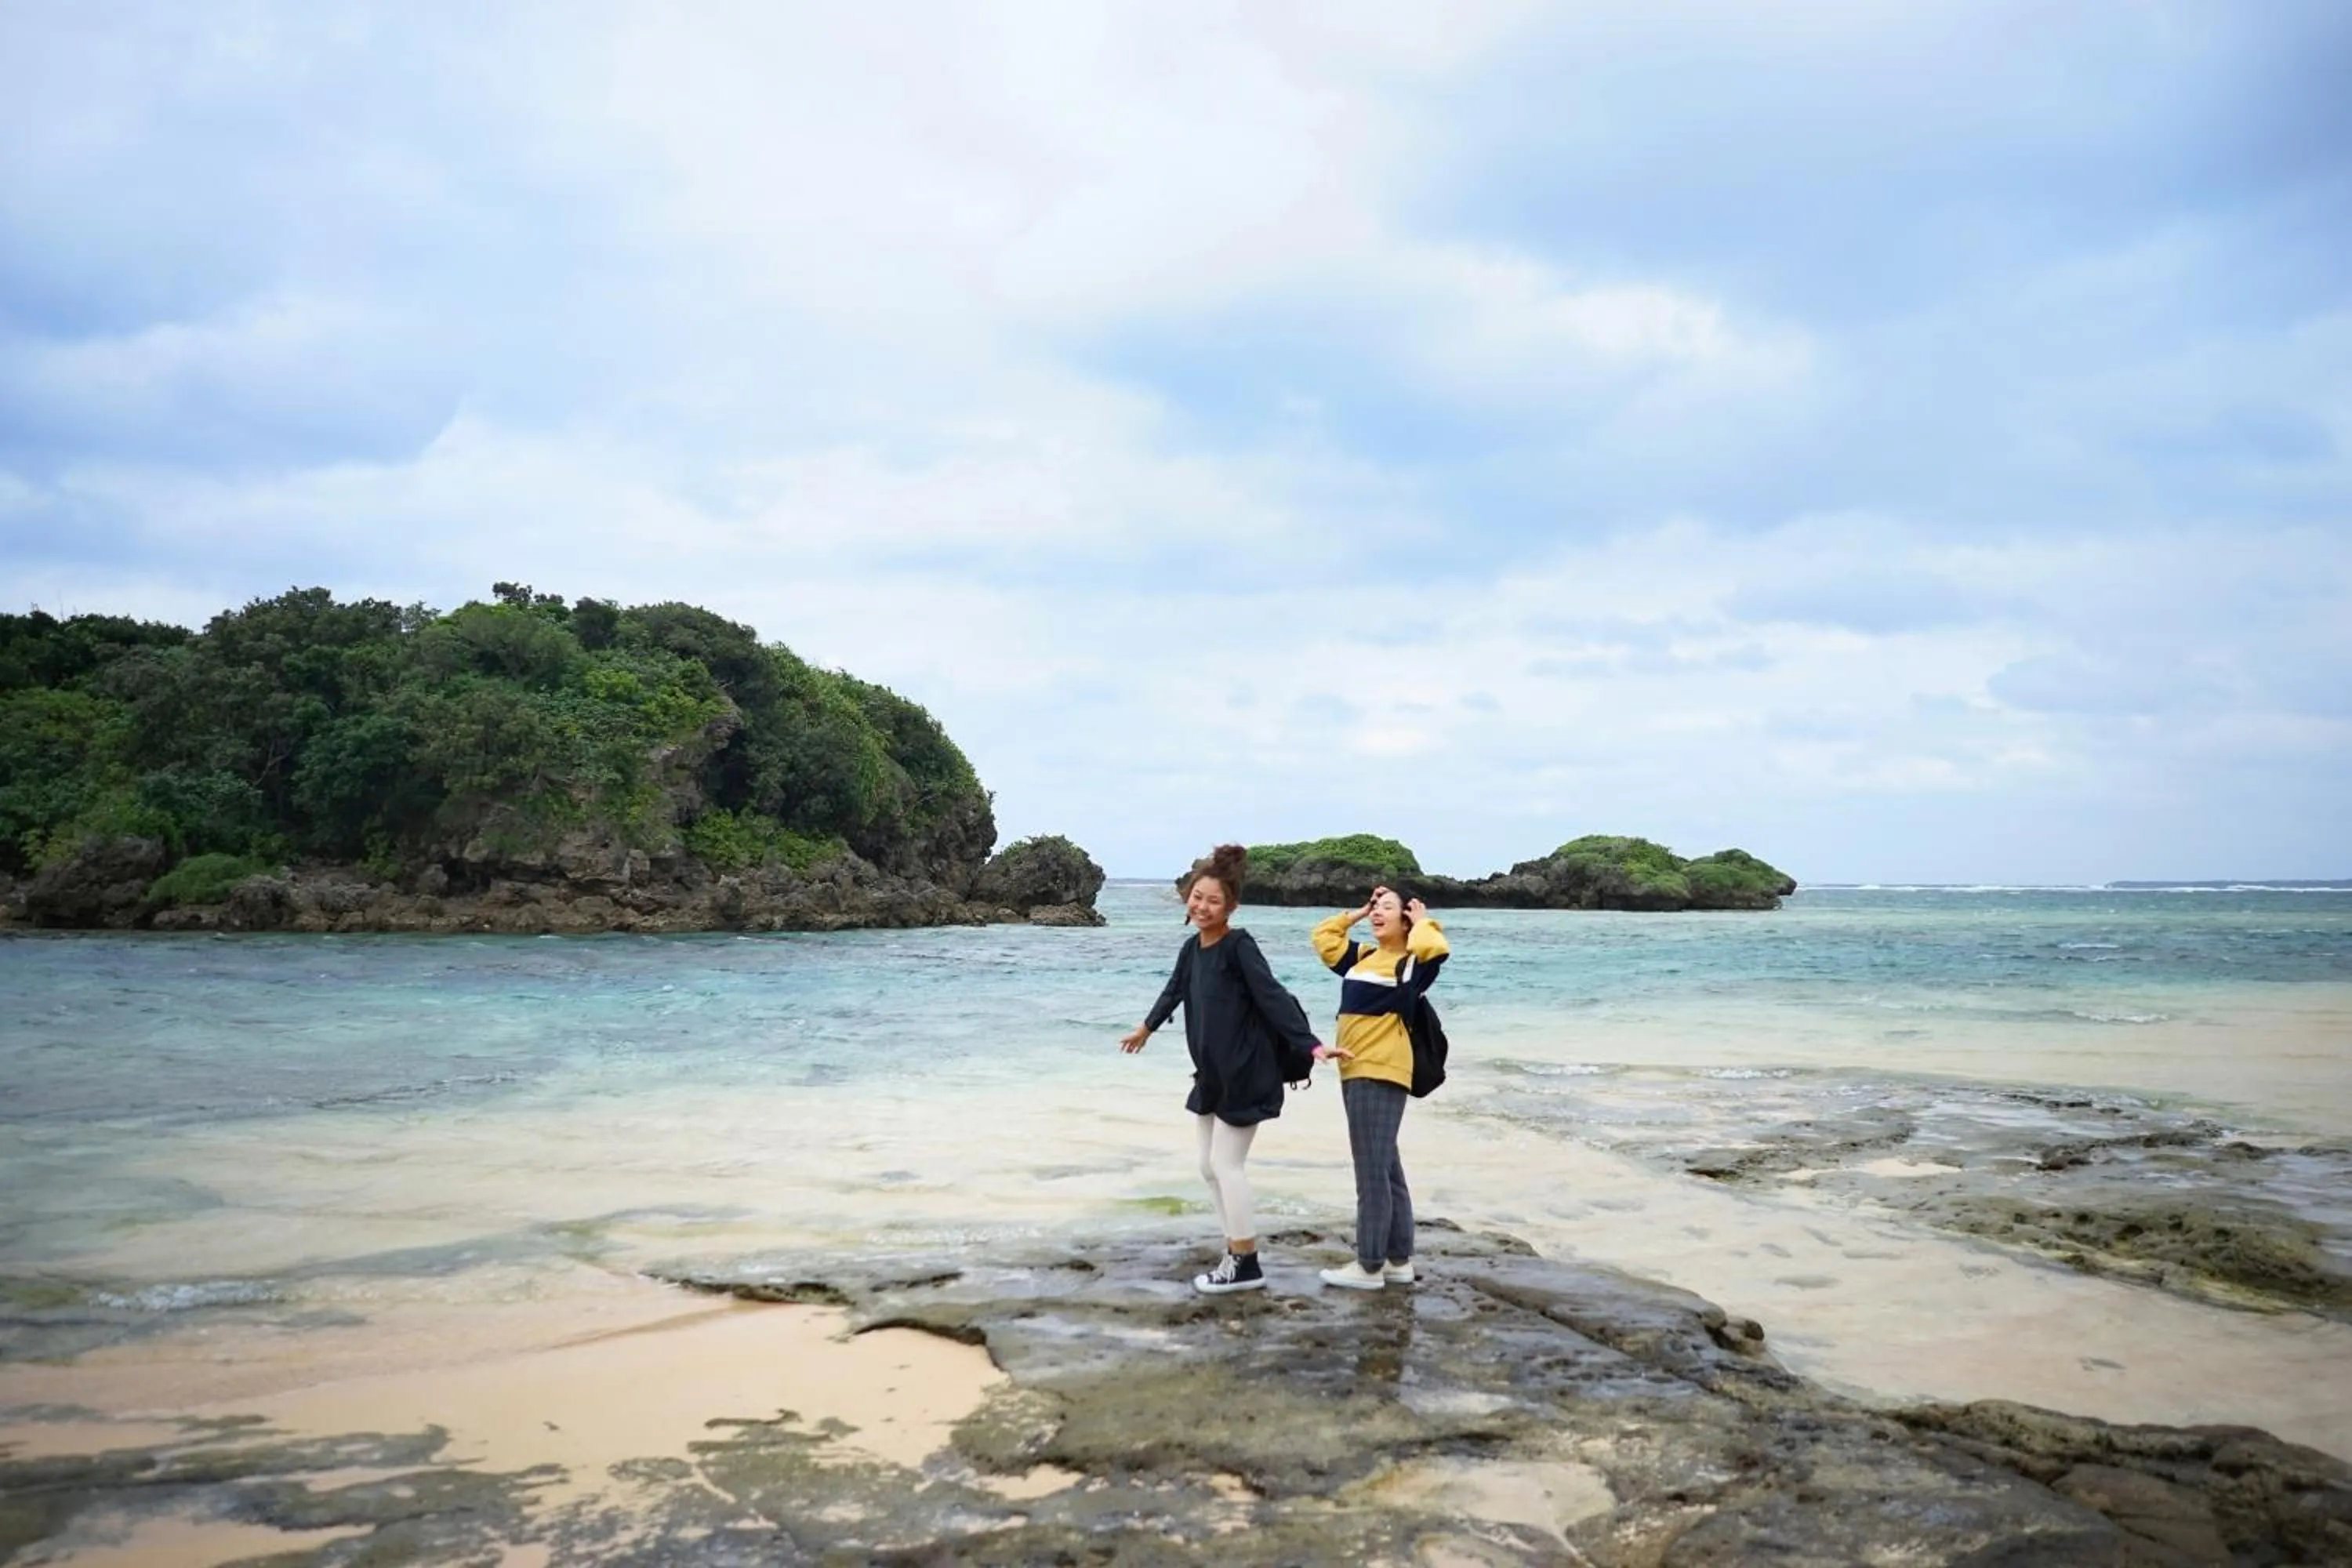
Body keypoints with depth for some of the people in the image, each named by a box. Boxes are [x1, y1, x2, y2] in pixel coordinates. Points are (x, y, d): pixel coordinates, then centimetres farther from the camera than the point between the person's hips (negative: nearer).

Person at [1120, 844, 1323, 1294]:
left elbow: (1273, 998, -25)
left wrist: (1310, 1045, -35)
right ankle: (1239, 1255, 21)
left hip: (1245, 1074, -8)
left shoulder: (1240, 946, -17)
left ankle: (1245, 1264, 6)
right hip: (1212, 1073, 8)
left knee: (1226, 1164, -5)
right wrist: (1146, 1028, 41)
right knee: (1210, 1166, 12)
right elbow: (1174, 990, 25)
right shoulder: (1192, 947, 6)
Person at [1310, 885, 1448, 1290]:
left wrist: (1422, 923, -8)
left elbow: (1435, 949, -26)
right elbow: (1323, 938, 27)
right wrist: (1356, 914, 20)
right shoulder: (1363, 957, 17)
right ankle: (1399, 1260, 22)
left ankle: (1370, 1266, 1)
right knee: (1385, 1169, 14)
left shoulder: (1409, 962, -6)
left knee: (1373, 1171, -5)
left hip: (1381, 1075, -9)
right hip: (1355, 1073, 9)